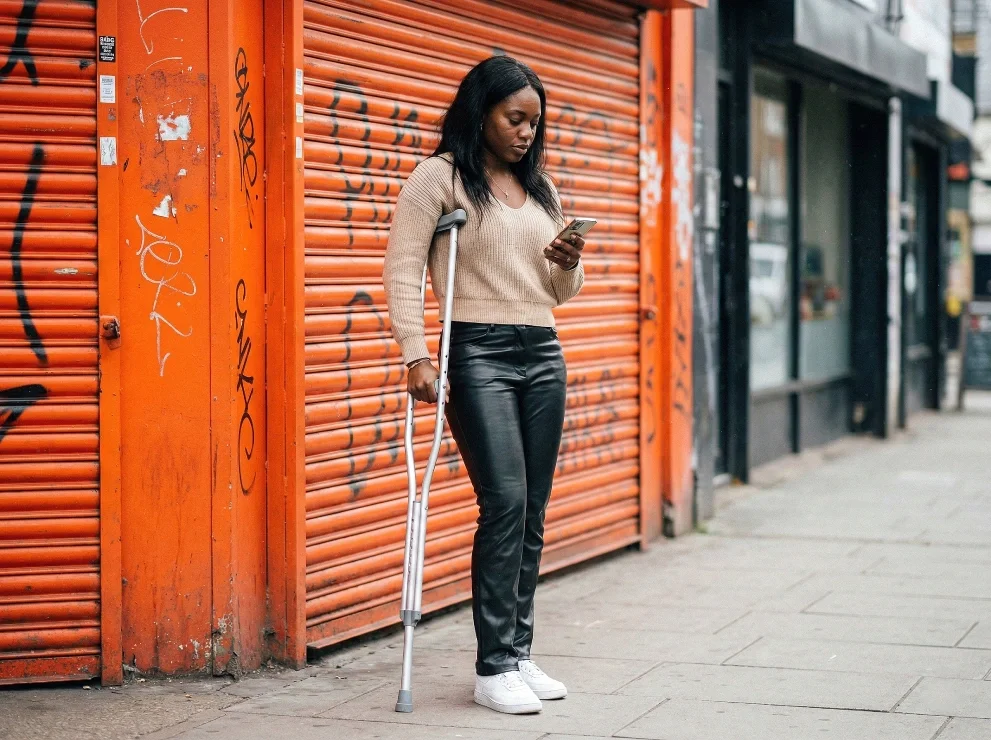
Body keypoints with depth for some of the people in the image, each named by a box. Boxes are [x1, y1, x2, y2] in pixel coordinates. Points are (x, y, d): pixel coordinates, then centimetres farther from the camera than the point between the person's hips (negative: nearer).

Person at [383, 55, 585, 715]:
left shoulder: (541, 189, 18)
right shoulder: (439, 178, -1)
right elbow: (402, 272, -7)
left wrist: (570, 264, 0)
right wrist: (417, 356, -17)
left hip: (543, 354, 6)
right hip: (479, 353, -6)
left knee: (533, 511, 5)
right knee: (505, 502, -14)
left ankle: (519, 653, 13)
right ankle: (493, 667, -8)